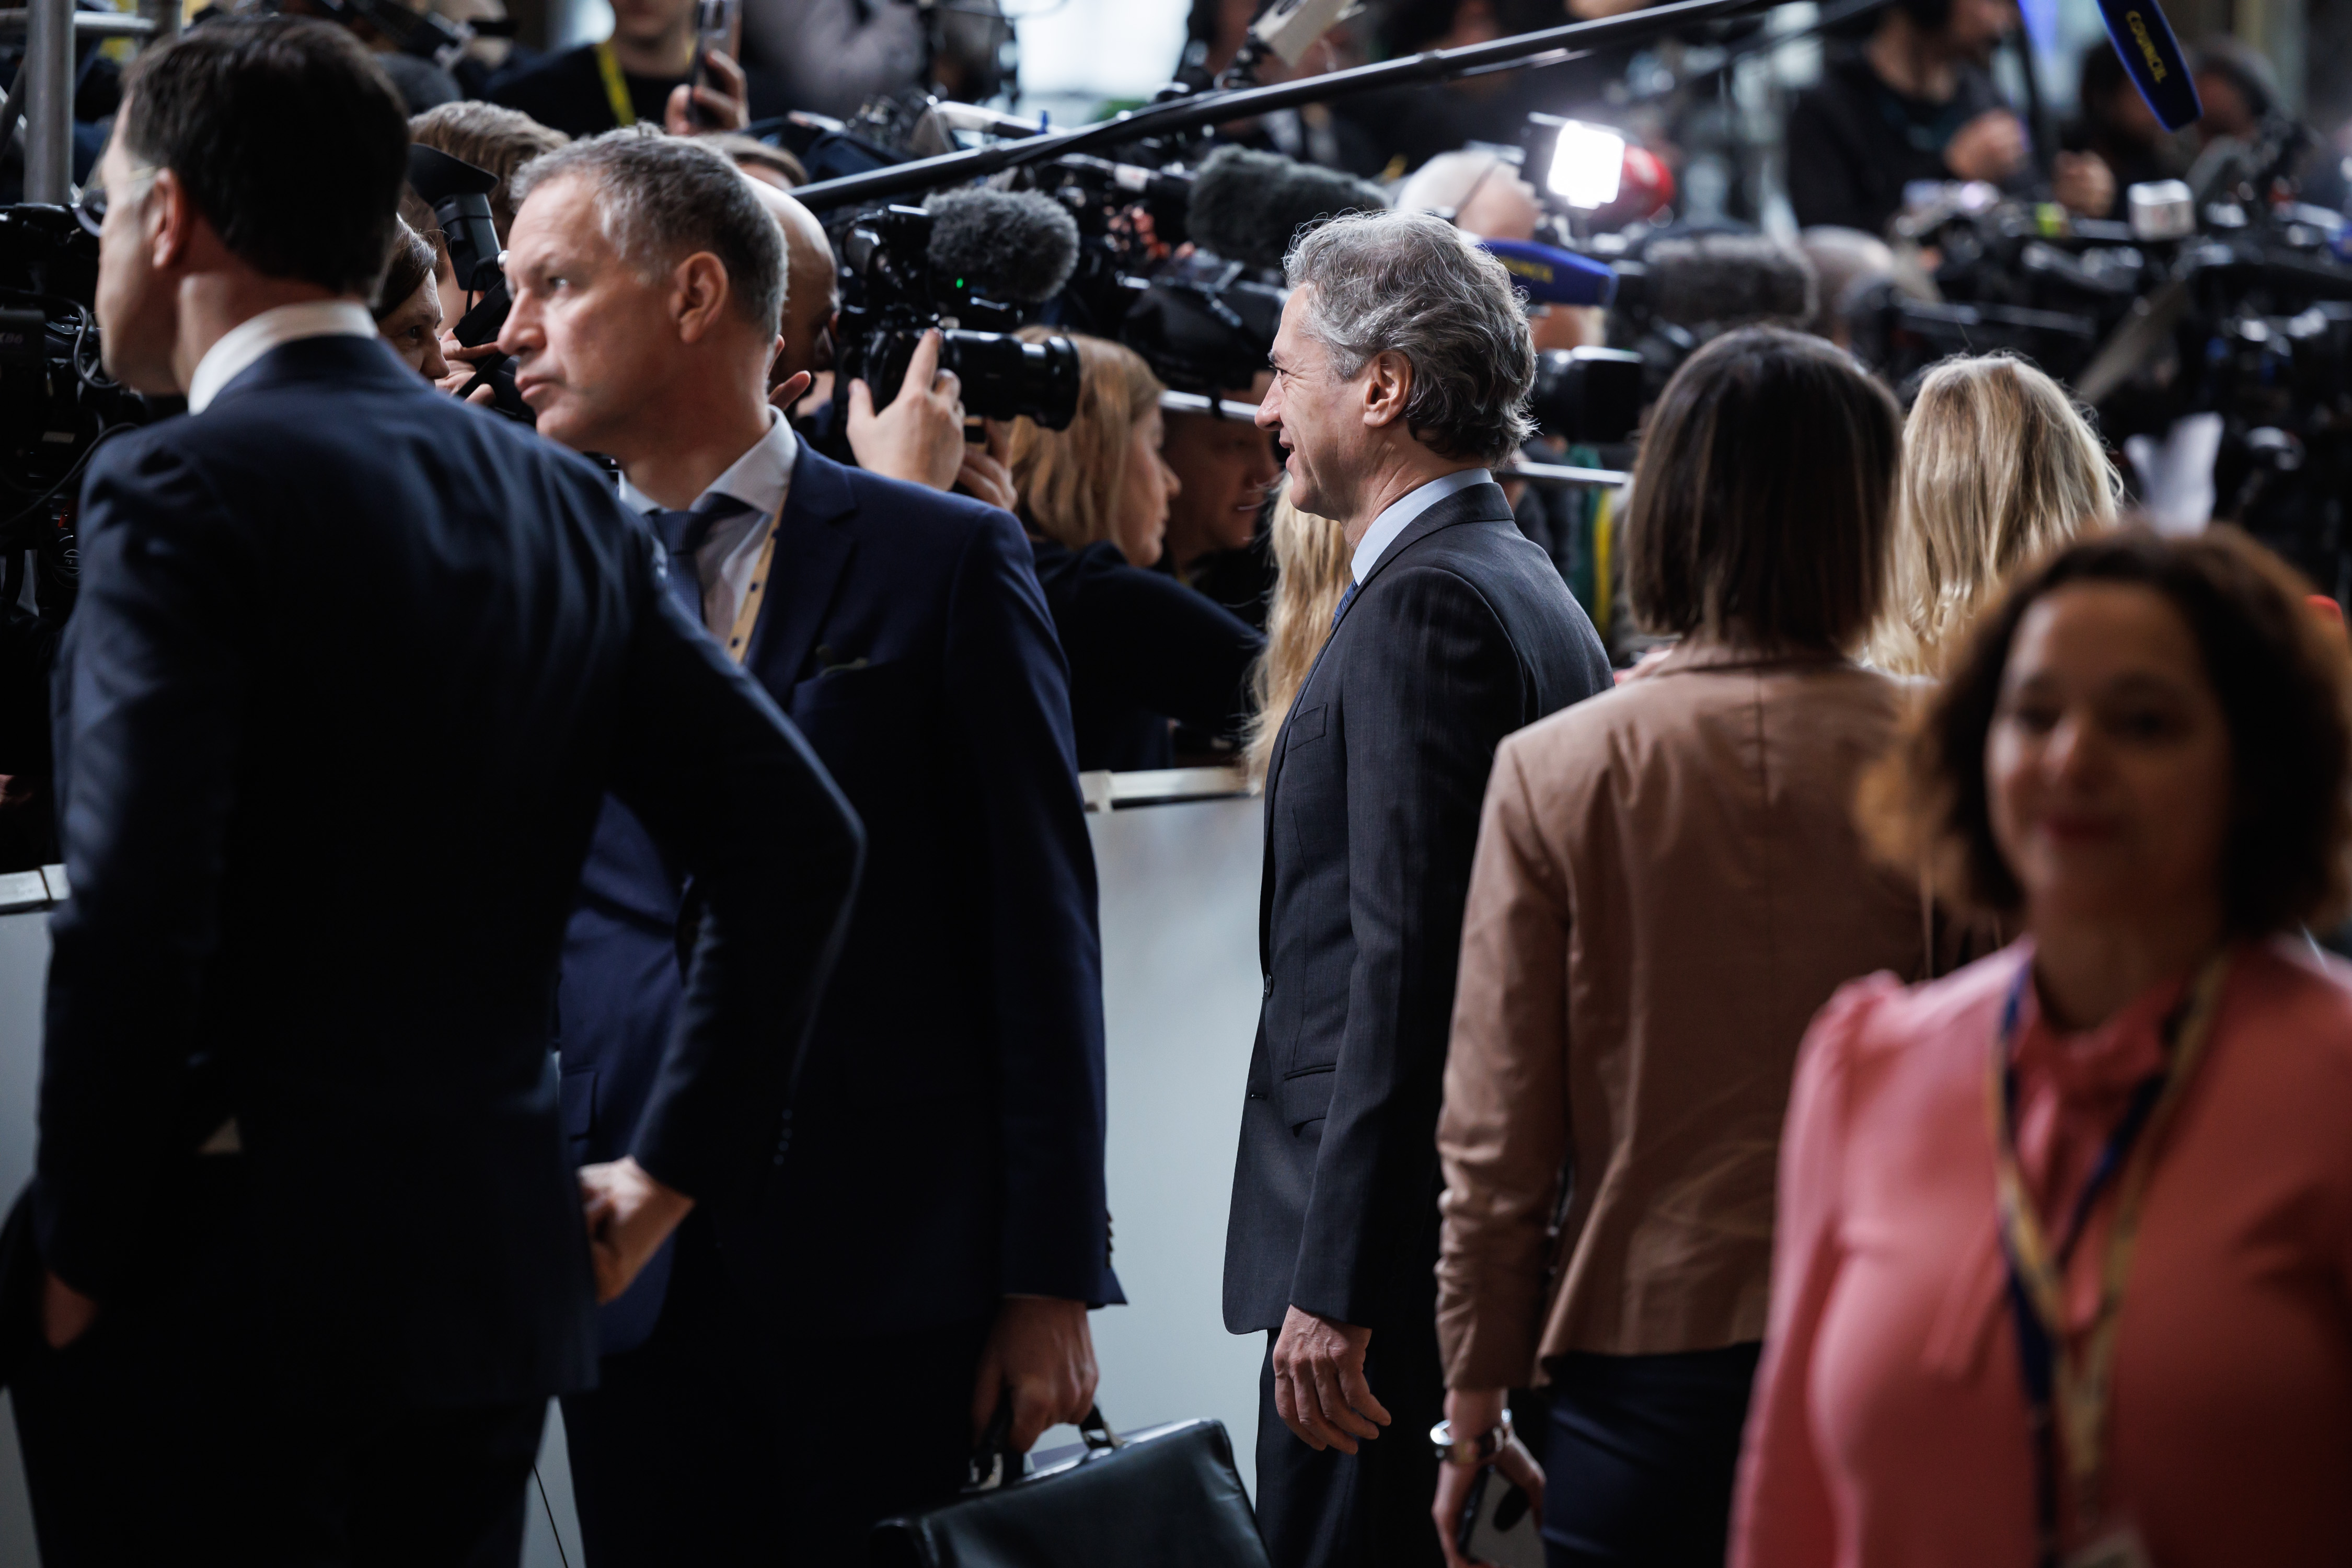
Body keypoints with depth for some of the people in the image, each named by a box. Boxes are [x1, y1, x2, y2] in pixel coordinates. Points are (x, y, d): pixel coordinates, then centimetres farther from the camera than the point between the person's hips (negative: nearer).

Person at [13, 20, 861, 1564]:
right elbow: (800, 843, 7)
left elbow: (132, 916, -20)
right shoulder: (562, 500, 9)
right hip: (493, 1270, 7)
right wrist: (670, 1172, 12)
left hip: (222, 1301, -7)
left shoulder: (181, 491, -11)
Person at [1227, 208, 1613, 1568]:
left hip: (1394, 1249, -10)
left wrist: (1334, 1287, -21)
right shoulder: (1533, 591, 17)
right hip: (1504, 1243, 10)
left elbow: (1406, 962, -21)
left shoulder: (1427, 603, -13)